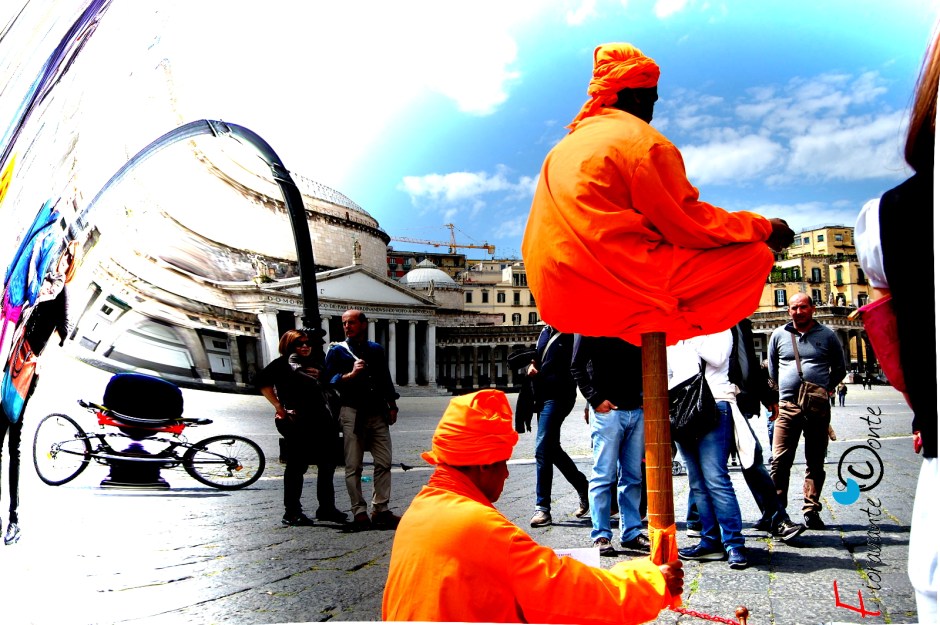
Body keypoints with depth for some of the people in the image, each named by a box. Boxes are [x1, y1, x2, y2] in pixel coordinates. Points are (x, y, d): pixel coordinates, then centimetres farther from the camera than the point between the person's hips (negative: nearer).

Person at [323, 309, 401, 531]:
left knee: (384, 462, 1)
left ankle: (380, 510, 8)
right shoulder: (337, 351, 5)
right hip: (352, 412, -4)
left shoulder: (376, 349, 17)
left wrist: (392, 405, 15)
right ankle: (359, 512, 5)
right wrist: (351, 374, -20)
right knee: (354, 466, -1)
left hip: (377, 412, 4)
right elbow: (330, 380, -5)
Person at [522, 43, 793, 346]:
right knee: (754, 254, 0)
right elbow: (691, 226, -6)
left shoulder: (566, 145, 21)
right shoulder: (645, 141, -3)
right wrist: (764, 227, 7)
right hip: (616, 288, -8)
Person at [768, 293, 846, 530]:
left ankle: (811, 510, 13)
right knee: (780, 461, -4)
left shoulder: (827, 335, 6)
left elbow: (839, 368, 15)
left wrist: (826, 389, 5)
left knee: (816, 462, 6)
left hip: (818, 407, 0)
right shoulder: (779, 335, 8)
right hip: (787, 406, 0)